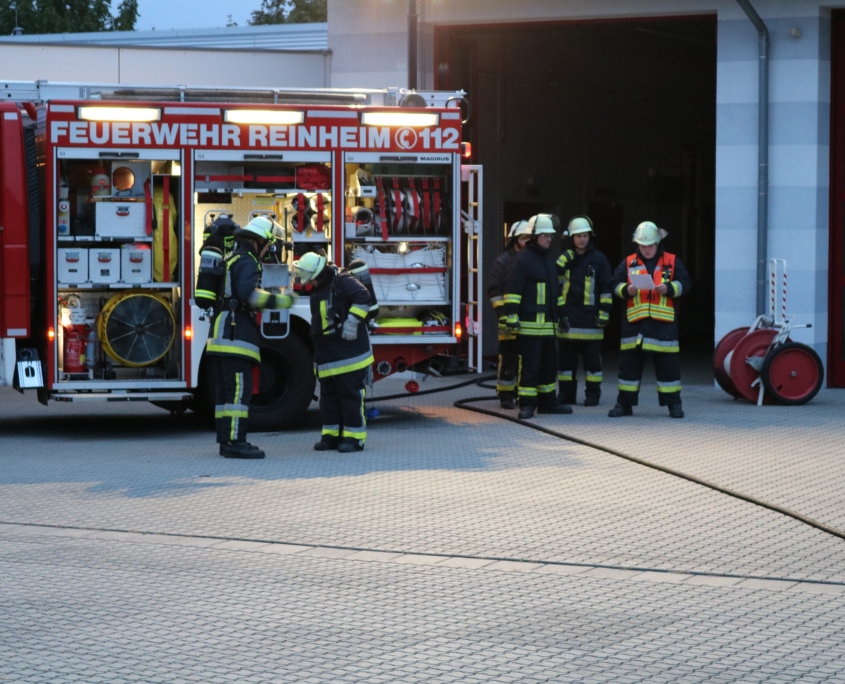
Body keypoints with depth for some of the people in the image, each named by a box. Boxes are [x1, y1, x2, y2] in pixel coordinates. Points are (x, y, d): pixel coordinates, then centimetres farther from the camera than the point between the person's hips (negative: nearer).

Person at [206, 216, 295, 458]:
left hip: (221, 334, 10)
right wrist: (279, 301, -19)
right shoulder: (247, 261, -9)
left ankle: (226, 440, 11)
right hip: (236, 335, -10)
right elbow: (248, 293, -24)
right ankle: (234, 442, -17)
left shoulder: (232, 259, 23)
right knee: (239, 389, -13)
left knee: (226, 390, 10)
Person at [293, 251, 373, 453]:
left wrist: (352, 322, -27)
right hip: (327, 356, 9)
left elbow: (362, 297, -24)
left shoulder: (342, 281, -9)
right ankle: (331, 435, 16)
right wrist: (318, 354, 29)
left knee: (351, 395, -6)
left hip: (349, 352, -9)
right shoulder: (317, 292, 18)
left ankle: (354, 437, -3)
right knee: (328, 396, 10)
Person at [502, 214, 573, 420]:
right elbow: (513, 289, -14)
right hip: (529, 323, -9)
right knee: (529, 365, -7)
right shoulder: (523, 258, -8)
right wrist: (511, 315, -19)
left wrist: (561, 314, 27)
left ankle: (547, 402, 22)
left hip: (548, 323, 9)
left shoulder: (549, 259, 19)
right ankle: (527, 405, -4)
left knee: (549, 364, 13)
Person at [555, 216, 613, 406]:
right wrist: (563, 261, -9)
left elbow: (606, 289, 0)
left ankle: (593, 394, 7)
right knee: (566, 358, 6)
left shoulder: (599, 259, 2)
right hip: (567, 317, 3)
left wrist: (604, 313, -7)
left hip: (590, 318, -3)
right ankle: (566, 393, 13)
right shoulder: (565, 258, 12)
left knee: (592, 358, 1)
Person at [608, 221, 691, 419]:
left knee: (668, 364, 1)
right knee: (629, 363, 4)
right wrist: (626, 290, -14)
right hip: (634, 321, 1)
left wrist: (669, 288, -15)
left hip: (663, 322, -1)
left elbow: (684, 283, 2)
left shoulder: (672, 261, 7)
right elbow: (616, 284, 6)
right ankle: (624, 403, 12)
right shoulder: (629, 262, 9)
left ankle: (674, 403, 9)